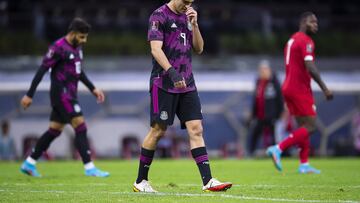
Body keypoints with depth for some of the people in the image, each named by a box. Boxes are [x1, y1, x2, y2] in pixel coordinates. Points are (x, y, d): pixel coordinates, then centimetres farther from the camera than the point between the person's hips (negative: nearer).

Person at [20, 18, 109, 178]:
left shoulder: (77, 47, 13)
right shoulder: (59, 48, -15)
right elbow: (42, 70, -14)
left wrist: (93, 89, 22)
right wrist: (29, 95, -14)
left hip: (70, 95, 9)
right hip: (62, 94, -9)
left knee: (54, 131, 12)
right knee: (81, 127, -12)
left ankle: (29, 163, 19)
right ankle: (89, 168, -11)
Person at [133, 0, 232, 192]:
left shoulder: (187, 16, 14)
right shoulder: (159, 16, -7)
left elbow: (199, 48, 14)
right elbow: (156, 49, -17)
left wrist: (194, 24, 0)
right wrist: (172, 72, -28)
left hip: (187, 84, 6)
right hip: (164, 84, -6)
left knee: (196, 129, -3)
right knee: (158, 130, -2)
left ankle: (208, 181, -9)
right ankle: (140, 181, 10)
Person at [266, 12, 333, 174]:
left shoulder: (292, 40, 18)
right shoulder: (306, 41, -12)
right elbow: (310, 67, -22)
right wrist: (324, 88, -20)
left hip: (289, 87, 10)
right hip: (300, 89, -10)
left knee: (303, 126, 12)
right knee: (310, 127, -7)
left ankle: (304, 164, 8)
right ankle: (278, 149, -14)